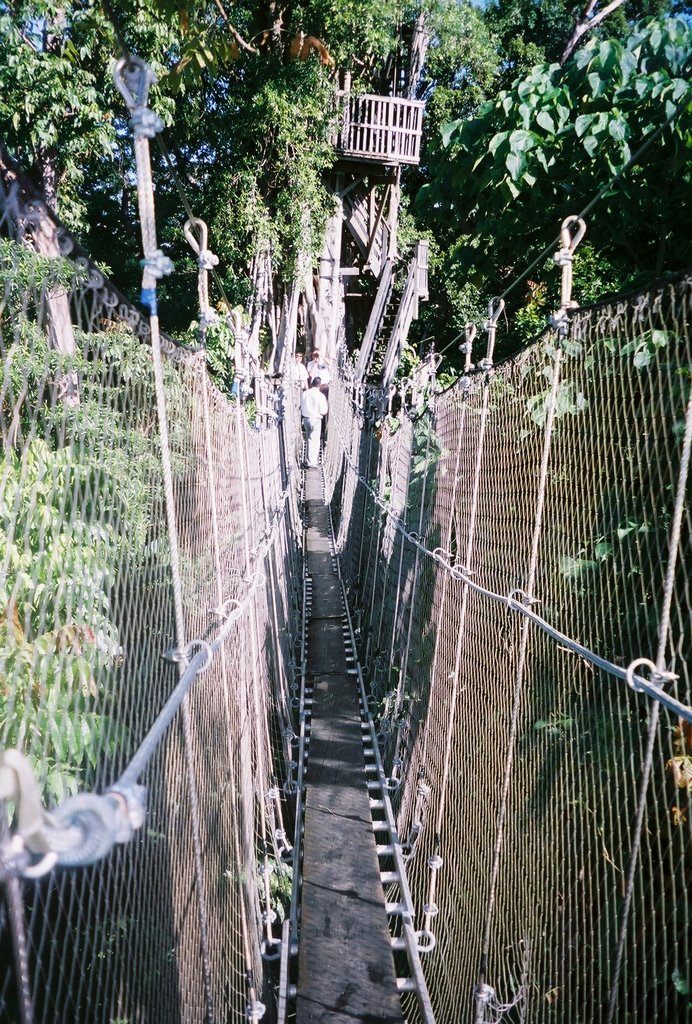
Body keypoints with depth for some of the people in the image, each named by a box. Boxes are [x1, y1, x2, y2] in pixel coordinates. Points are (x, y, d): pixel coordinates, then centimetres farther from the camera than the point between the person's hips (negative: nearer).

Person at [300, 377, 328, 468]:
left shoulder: (305, 393, -1)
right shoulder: (320, 396, -15)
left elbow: (301, 407, 5)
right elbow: (323, 412, -14)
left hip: (305, 418, 6)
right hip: (315, 420, -5)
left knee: (308, 440, 19)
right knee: (314, 441, 2)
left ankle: (308, 460, 28)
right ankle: (311, 463, 4)